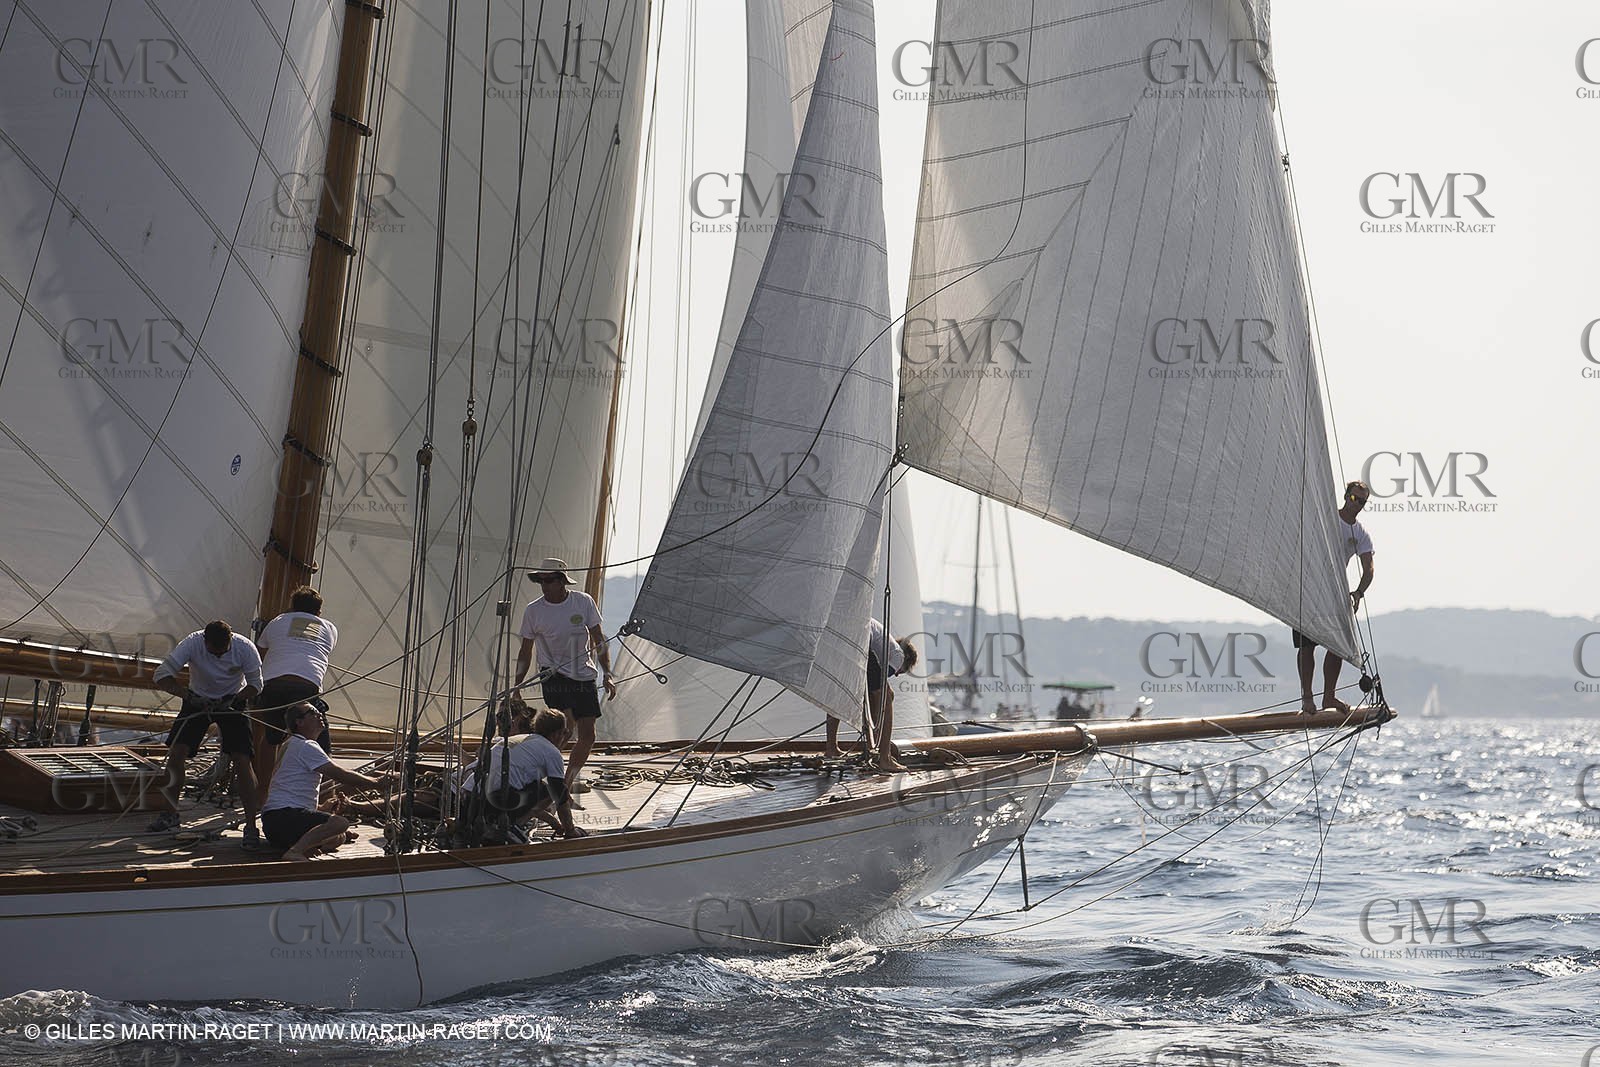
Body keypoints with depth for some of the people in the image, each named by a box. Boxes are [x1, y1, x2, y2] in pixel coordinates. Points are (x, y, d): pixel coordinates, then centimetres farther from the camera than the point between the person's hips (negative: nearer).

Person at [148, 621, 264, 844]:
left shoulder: (245, 648, -23)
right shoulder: (192, 643, -24)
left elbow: (255, 684, -11)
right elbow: (161, 676, -24)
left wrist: (233, 700, -28)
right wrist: (188, 695, -37)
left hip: (232, 702, -1)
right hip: (198, 700, 1)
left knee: (242, 762, -14)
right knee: (176, 752, -11)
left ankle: (251, 826, -8)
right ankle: (171, 814, 9)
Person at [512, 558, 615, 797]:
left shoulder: (583, 601, -1)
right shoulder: (533, 611, -3)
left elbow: (598, 640, 6)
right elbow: (526, 651, 7)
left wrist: (607, 675, -1)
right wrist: (517, 686, 4)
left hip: (584, 676, 3)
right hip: (554, 675, -3)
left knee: (587, 737, 2)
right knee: (567, 724, -24)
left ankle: (565, 786, 16)